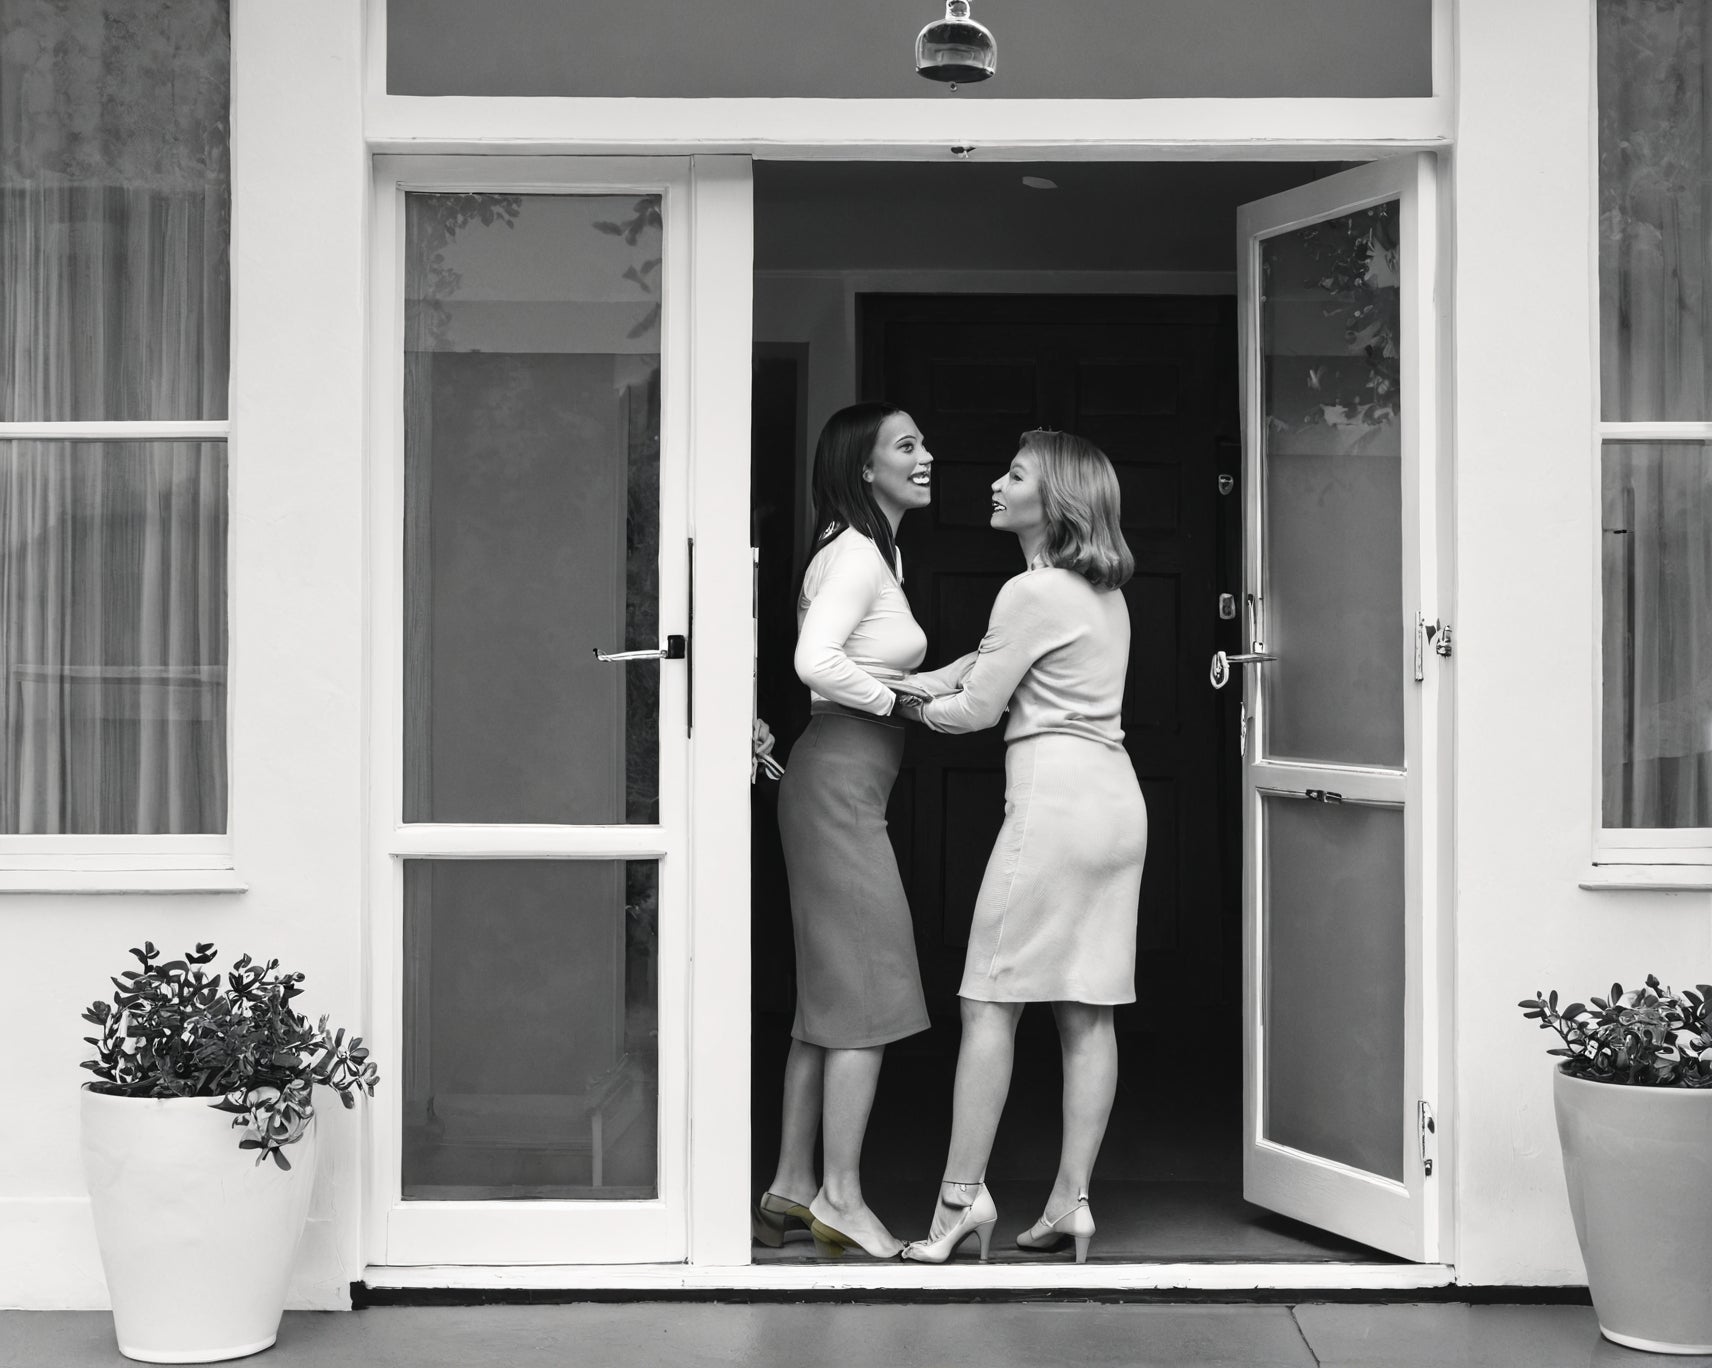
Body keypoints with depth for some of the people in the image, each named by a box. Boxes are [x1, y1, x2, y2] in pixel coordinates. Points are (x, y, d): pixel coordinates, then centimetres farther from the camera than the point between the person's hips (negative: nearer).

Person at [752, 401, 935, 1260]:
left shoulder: (876, 553, 21)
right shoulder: (856, 553, -11)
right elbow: (815, 662, -24)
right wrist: (899, 697, -13)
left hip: (840, 782, 10)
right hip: (839, 779, -10)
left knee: (828, 997, 11)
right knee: (866, 993, -8)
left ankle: (791, 1188, 15)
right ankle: (840, 1197, -4)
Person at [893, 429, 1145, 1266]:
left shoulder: (1033, 592, -10)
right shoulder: (1105, 593, 18)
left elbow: (976, 709, -5)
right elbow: (990, 662, 20)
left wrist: (911, 703, 13)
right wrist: (924, 682, 11)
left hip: (1054, 792, -9)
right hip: (1115, 796, 9)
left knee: (990, 1001, -5)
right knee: (1087, 1010, 5)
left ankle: (962, 1194, -4)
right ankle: (1071, 1201, 6)